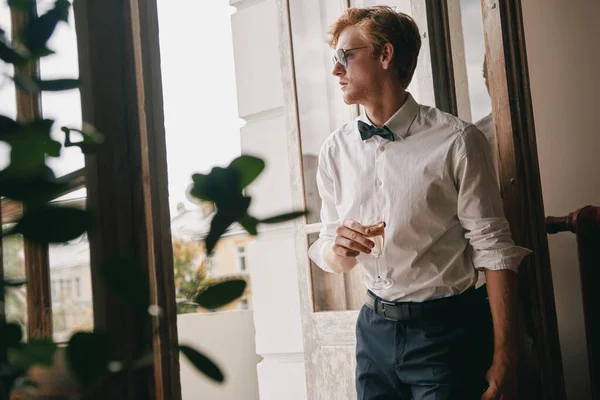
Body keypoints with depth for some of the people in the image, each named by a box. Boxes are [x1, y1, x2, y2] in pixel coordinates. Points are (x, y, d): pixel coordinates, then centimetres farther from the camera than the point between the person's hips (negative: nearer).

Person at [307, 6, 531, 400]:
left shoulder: (457, 140, -12)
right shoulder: (335, 150, 3)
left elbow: (494, 250, -11)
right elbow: (328, 255, 8)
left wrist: (504, 359, -13)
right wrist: (336, 249, -16)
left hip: (447, 333, -4)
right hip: (375, 330, 5)